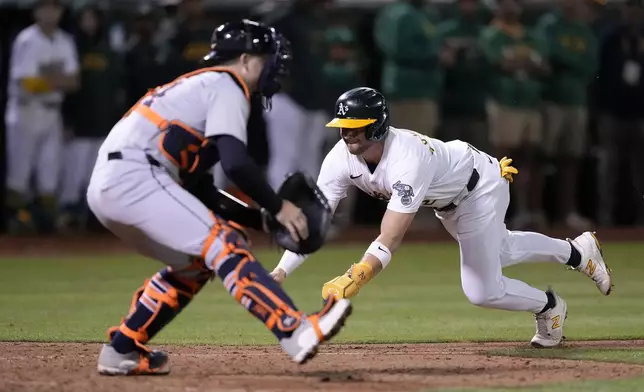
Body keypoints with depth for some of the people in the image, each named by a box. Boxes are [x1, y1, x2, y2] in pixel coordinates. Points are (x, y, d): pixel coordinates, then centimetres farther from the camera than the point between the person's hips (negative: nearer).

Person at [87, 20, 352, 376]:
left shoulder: (195, 87, 31)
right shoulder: (226, 86, 3)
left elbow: (203, 197, 28)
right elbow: (235, 163, -14)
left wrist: (265, 220, 20)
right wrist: (278, 207, -2)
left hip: (104, 187, 10)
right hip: (134, 177, -10)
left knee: (194, 261, 21)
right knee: (224, 246, -16)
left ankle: (122, 351, 24)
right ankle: (296, 331, -29)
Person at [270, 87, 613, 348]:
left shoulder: (406, 161, -45)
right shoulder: (340, 160, -25)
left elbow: (390, 241, -52)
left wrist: (352, 280, -65)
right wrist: (279, 273, -40)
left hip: (480, 186, -8)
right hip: (447, 201, 8)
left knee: (481, 291, -5)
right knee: (498, 251, 28)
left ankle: (548, 306, 24)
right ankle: (577, 251, 50)